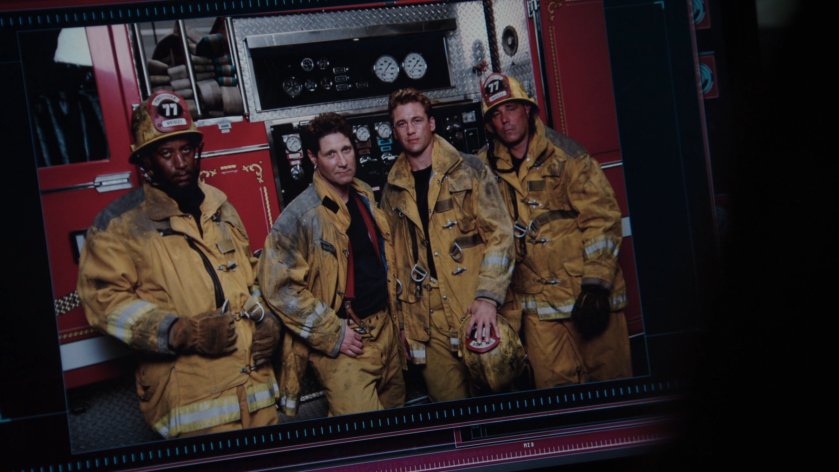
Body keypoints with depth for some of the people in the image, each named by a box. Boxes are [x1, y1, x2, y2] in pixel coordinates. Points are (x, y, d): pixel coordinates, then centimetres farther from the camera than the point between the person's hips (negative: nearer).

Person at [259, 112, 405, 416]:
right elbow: (278, 285, -19)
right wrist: (332, 334, -17)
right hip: (342, 341, -7)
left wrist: (394, 311, 14)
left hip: (385, 330, 7)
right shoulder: (300, 215, -15)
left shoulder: (366, 196, 8)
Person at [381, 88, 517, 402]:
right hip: (427, 324, 3)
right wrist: (401, 317, 8)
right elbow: (392, 254, 14)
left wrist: (488, 297, -14)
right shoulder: (393, 190, 10)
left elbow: (499, 234, -4)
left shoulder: (469, 171, 1)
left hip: (477, 313, -3)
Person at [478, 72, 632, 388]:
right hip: (537, 303, 2)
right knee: (554, 386, 0)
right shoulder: (485, 168, 6)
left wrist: (597, 284, -11)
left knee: (611, 378, 4)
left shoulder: (564, 155, -2)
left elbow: (601, 217, -5)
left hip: (589, 293, -2)